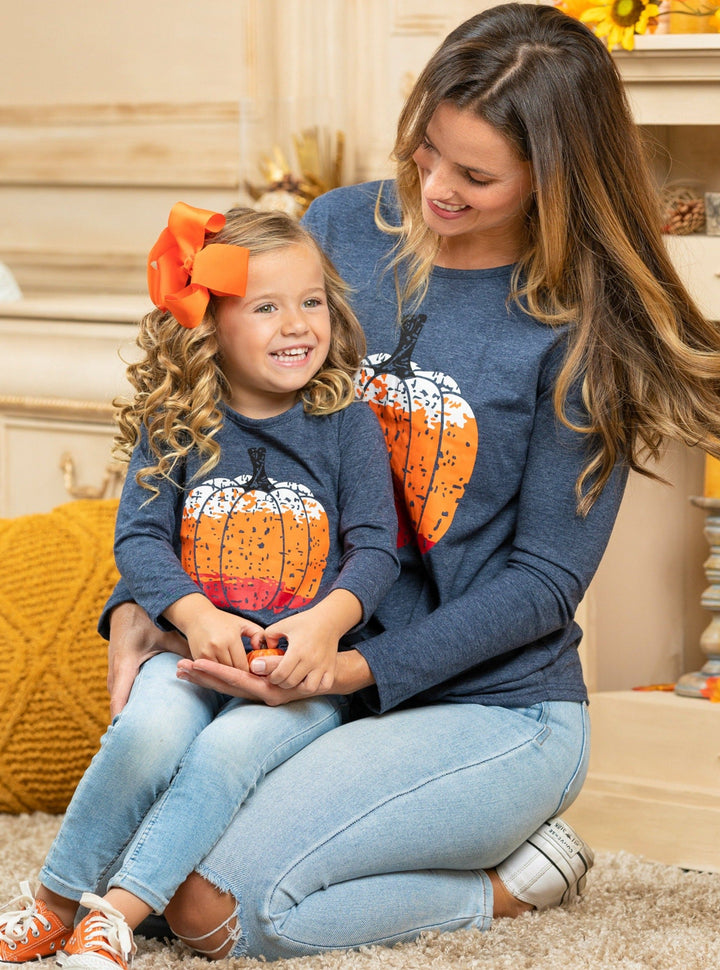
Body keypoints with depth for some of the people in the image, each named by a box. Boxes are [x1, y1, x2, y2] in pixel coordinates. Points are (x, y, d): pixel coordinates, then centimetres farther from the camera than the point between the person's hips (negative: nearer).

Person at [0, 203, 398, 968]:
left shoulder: (346, 425, 4)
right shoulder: (174, 426, 6)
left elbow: (375, 546, -1)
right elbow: (139, 536, 1)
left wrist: (327, 622, -21)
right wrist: (196, 614, -18)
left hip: (302, 670, 0)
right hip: (193, 649, 1)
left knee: (227, 751, -30)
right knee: (149, 731, -29)